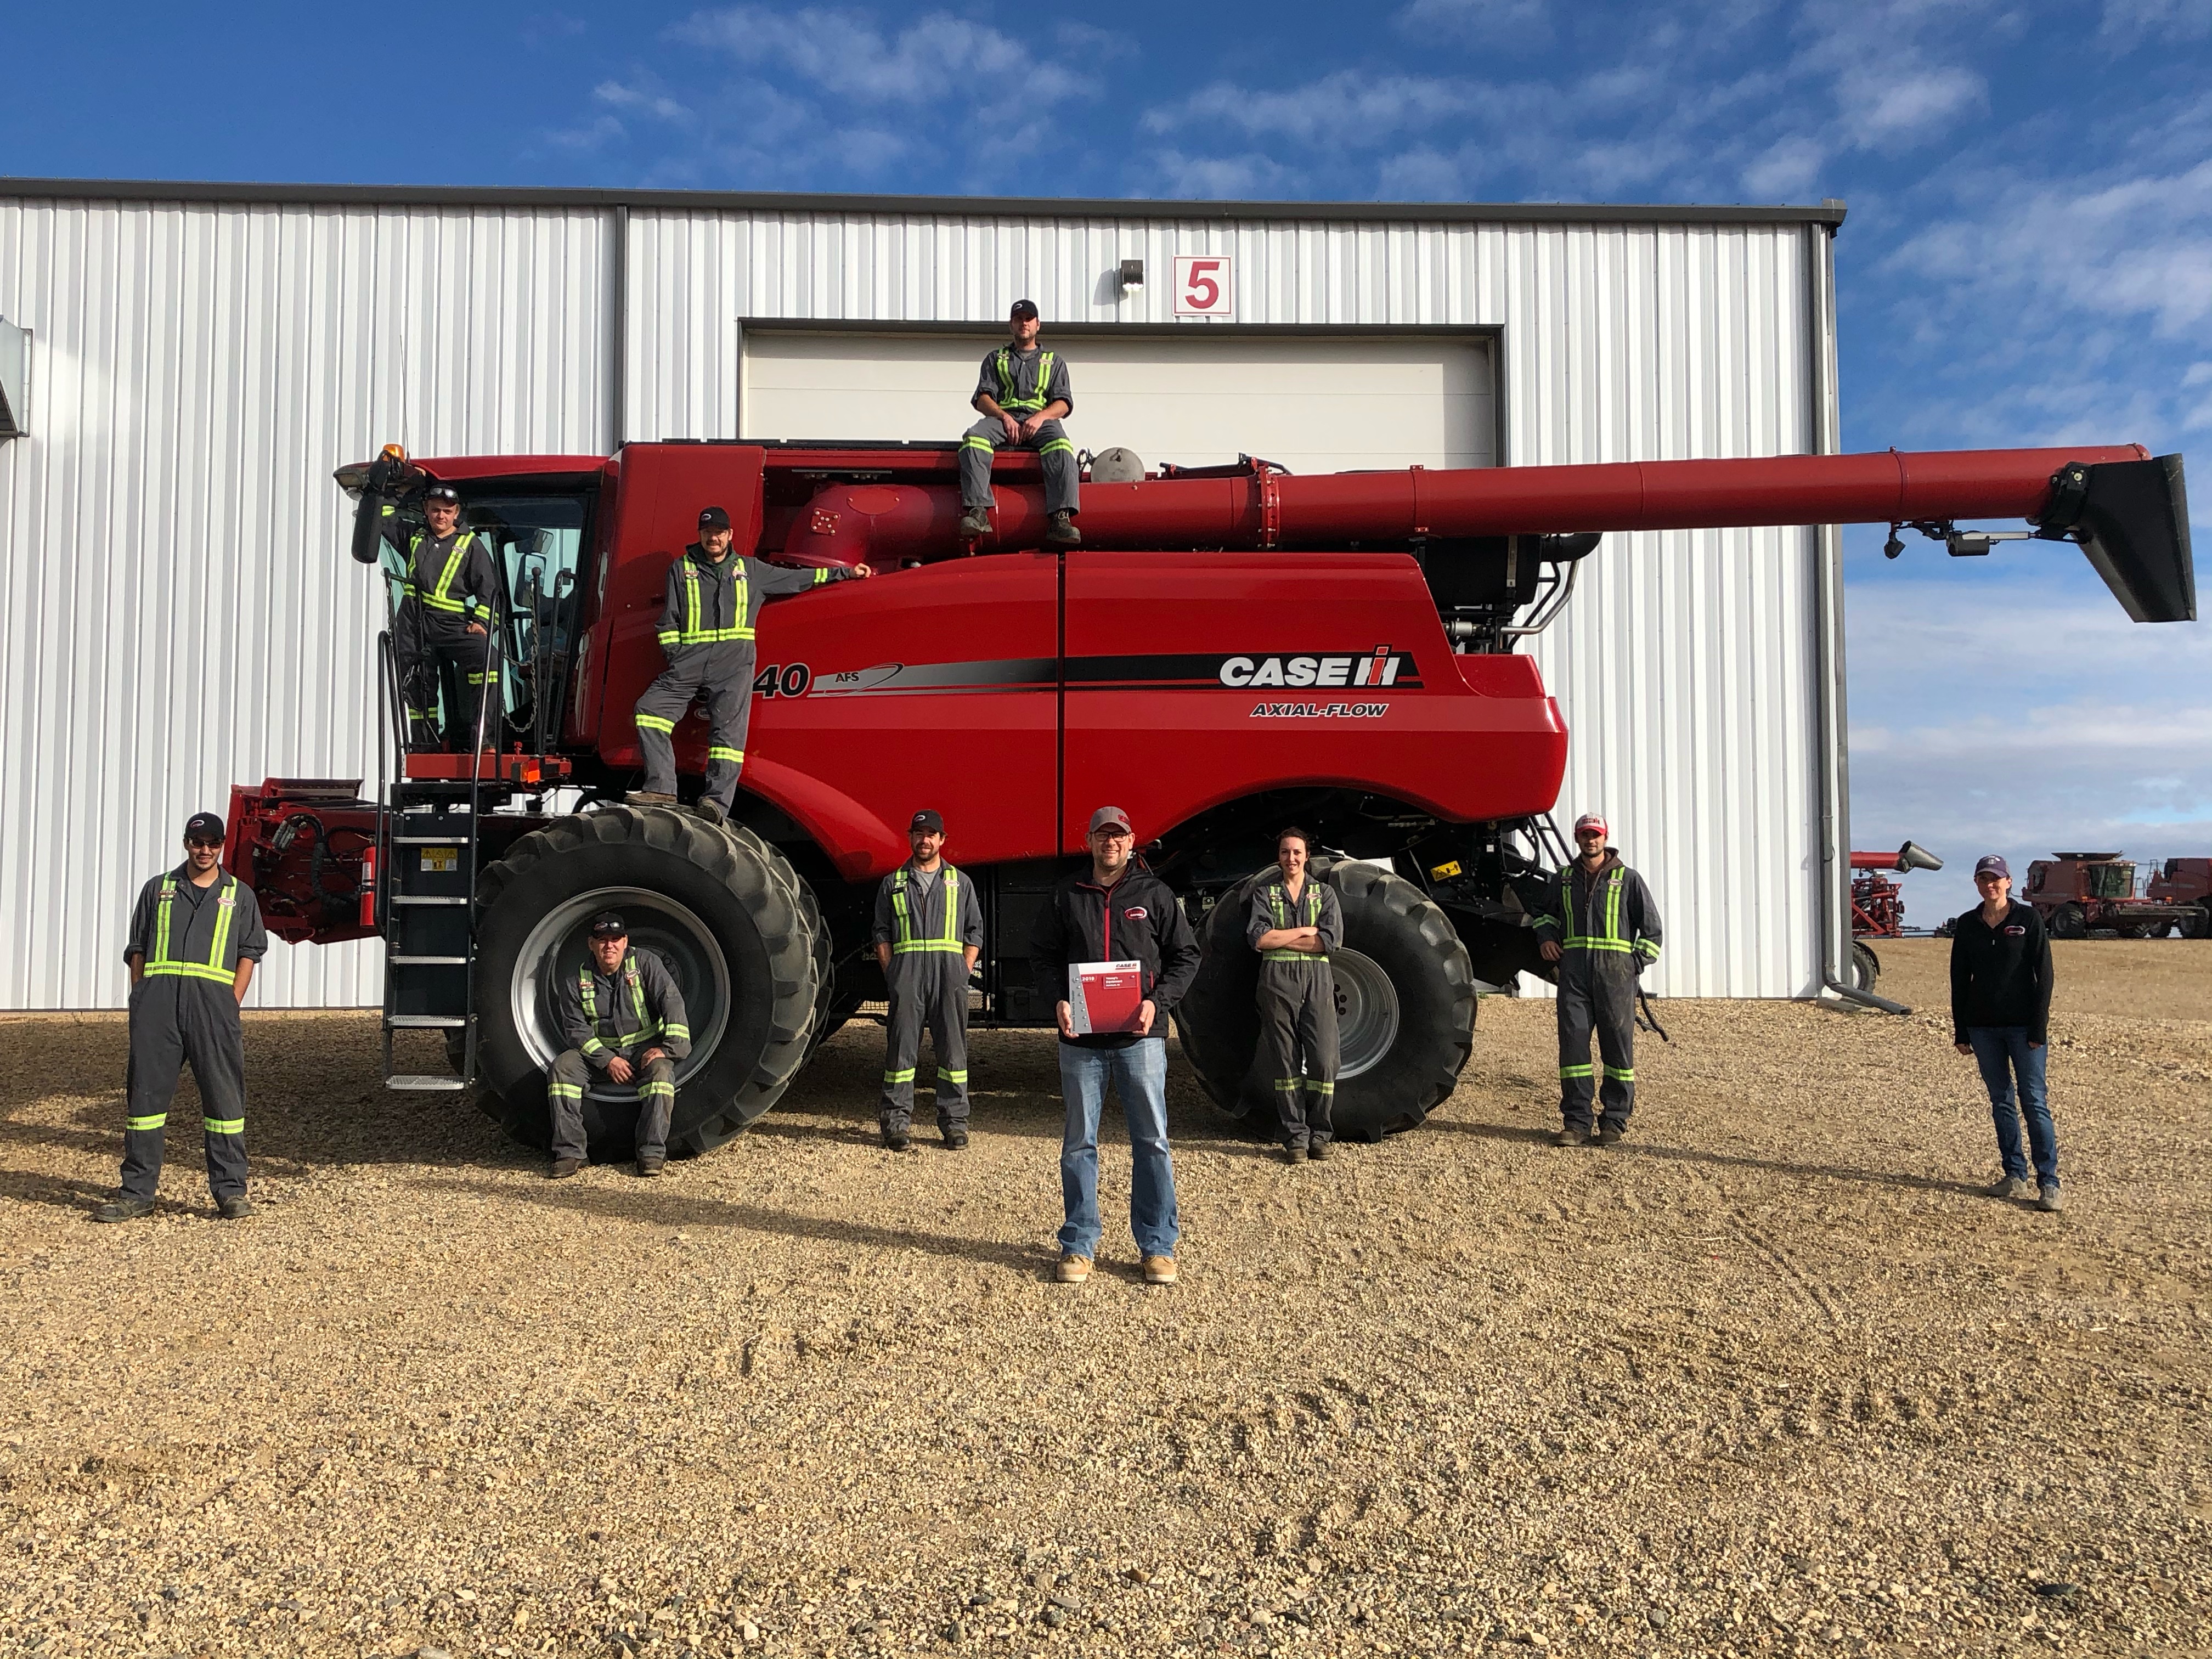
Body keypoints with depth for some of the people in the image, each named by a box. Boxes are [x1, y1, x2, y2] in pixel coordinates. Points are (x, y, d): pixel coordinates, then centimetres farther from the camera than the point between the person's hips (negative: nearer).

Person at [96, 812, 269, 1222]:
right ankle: (137, 1192, 10)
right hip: (157, 996, 1)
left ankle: (231, 1191, 2)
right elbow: (137, 950, 17)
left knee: (224, 1094, -2)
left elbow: (249, 954, 11)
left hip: (213, 997, -1)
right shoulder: (158, 889, 19)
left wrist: (232, 1004, 0)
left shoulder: (239, 895, 16)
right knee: (145, 1092, 2)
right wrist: (140, 1000, 5)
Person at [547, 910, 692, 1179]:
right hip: (599, 1051, 2)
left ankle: (652, 1153, -28)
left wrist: (669, 1047, -24)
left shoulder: (646, 963, -3)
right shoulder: (576, 981, 2)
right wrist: (608, 1060, -17)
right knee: (562, 1068, -24)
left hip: (644, 1047, -2)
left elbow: (671, 1002, -12)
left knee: (660, 1070, -34)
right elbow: (576, 1029, -3)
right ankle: (569, 1152, -20)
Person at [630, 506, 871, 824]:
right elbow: (670, 619, 15)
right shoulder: (681, 568, 17)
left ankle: (717, 803, -25)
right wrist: (674, 657, 2)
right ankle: (661, 788, -17)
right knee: (650, 708, -16)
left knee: (728, 729, -16)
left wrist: (845, 573, 28)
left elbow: (796, 579, 26)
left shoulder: (750, 569, 19)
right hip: (691, 658, 1)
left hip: (734, 661, -1)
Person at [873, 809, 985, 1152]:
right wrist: (891, 974, 0)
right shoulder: (893, 884, 16)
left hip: (950, 972, 0)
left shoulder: (960, 883, 17)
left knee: (953, 1048, 0)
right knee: (901, 1047, -2)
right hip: (906, 972, 0)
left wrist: (963, 972, 1)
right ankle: (897, 1122, 4)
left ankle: (954, 1123, 6)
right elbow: (882, 934, 12)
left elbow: (975, 933, 13)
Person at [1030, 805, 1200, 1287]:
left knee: (1152, 1141, 1)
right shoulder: (1066, 895, 9)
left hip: (1140, 1037, -1)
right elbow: (1042, 954, 13)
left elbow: (1185, 956, 7)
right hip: (1081, 1037, 1)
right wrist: (1058, 1000, -5)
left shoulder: (1154, 894, 6)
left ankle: (1157, 1247, 12)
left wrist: (1157, 1002, -9)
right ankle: (1078, 1245, 17)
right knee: (1079, 1142, 6)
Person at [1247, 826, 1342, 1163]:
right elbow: (1258, 938, -5)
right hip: (1277, 979, 0)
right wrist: (1305, 931, -4)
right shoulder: (1264, 893, 12)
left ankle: (1319, 1135, 6)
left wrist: (1279, 939, -6)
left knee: (1324, 1059, -7)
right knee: (1286, 1060, 0)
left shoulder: (1324, 892, 14)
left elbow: (1331, 939, -3)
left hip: (1317, 977, 0)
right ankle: (1295, 1137, 5)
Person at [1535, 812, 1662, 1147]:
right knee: (1572, 1041, -4)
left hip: (1615, 971, -2)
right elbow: (1544, 911, 32)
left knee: (1618, 1044, 0)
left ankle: (1615, 1121, 8)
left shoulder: (1628, 879, 7)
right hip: (1573, 971, 2)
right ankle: (1576, 1122, -1)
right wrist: (1546, 936, 13)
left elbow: (1652, 928, 10)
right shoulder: (1564, 879, 15)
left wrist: (1636, 963, 1)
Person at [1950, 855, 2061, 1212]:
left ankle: (2049, 1182, -1)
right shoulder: (1967, 925, 7)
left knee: (2034, 1102, -5)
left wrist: (2039, 1028, -11)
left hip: (2022, 1025, -4)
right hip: (1983, 1027, 4)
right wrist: (1960, 1032, 7)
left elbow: (2044, 975, -5)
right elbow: (1959, 981, 10)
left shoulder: (2028, 919, -3)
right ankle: (2014, 1176, 16)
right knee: (2001, 1102, 9)